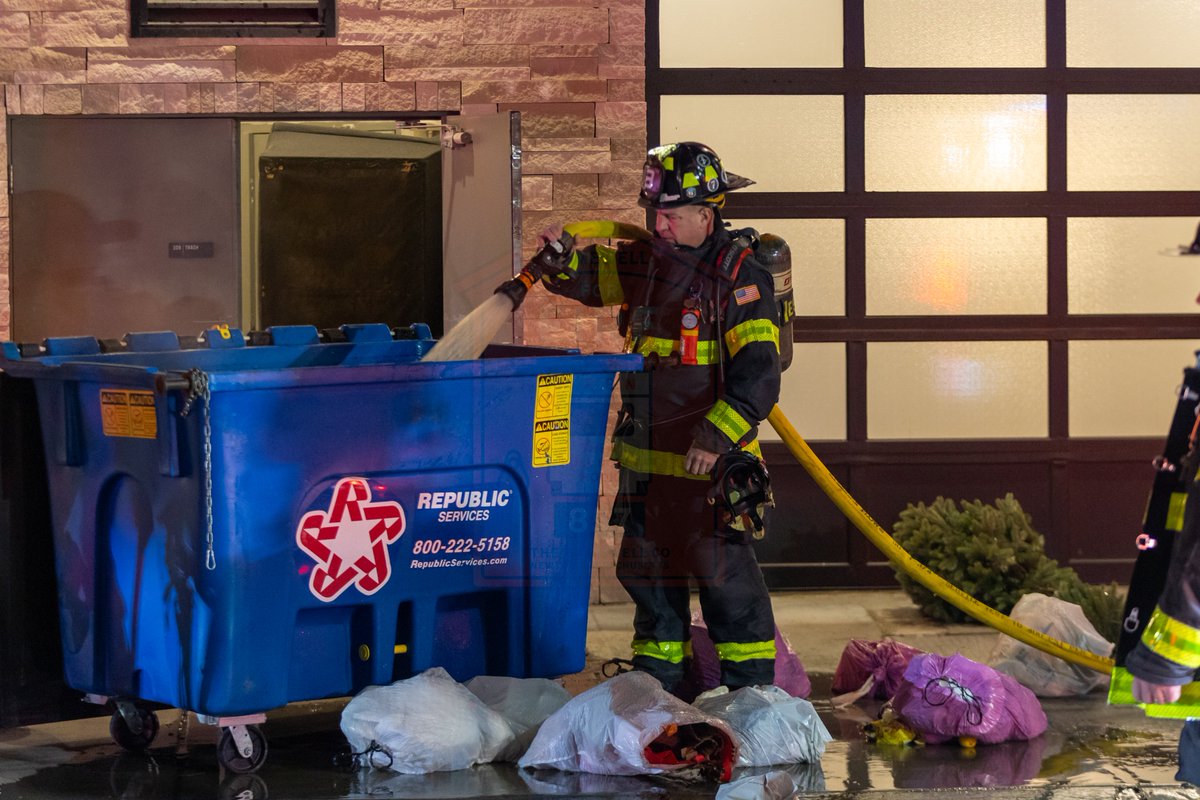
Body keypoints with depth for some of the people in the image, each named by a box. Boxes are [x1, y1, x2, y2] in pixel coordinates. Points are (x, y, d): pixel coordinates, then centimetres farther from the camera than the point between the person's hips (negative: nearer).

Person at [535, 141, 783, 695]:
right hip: (647, 455, 8)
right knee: (646, 567, 15)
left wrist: (717, 436, -29)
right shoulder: (647, 261, 8)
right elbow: (590, 277, 19)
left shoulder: (740, 276, -14)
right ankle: (657, 680, 28)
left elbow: (757, 373, -21)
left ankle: (750, 687, 8)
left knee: (720, 568, -4)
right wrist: (559, 257, -5)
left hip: (710, 460, -8)